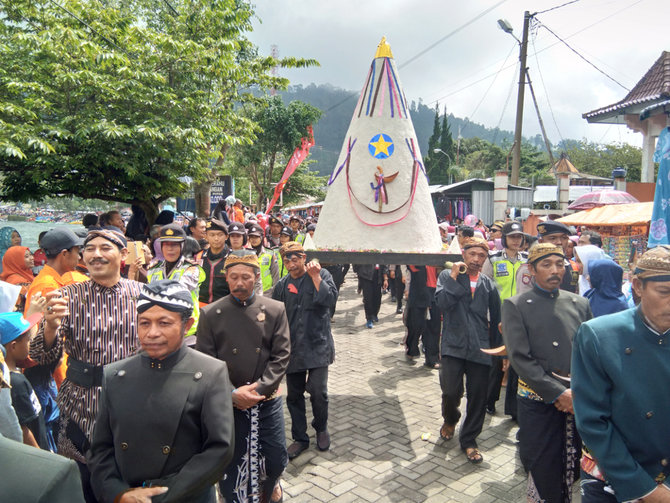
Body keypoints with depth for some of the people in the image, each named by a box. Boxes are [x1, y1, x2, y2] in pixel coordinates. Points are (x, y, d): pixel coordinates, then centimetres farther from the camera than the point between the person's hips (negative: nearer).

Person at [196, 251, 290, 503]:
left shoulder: (275, 310, -1)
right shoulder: (211, 314, -3)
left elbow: (281, 356, -3)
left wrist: (259, 387, -14)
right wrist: (232, 394, -14)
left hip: (268, 401, 1)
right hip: (228, 404, -1)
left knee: (276, 460, 12)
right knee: (230, 463, 9)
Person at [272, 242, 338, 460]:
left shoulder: (321, 275, -1)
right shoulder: (282, 285, 6)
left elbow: (330, 298, -17)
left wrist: (315, 276, -19)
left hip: (318, 345, -3)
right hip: (293, 348, 3)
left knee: (318, 392, -6)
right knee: (294, 395, 8)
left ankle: (321, 428, 22)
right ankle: (300, 437, 25)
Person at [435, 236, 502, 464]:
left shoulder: (488, 284, 9)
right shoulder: (447, 276, 3)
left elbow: (495, 319, 14)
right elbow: (442, 303, -13)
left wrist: (497, 347, 14)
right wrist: (454, 278, -14)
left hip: (480, 349, 3)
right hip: (453, 345, -2)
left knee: (478, 396, 5)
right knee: (451, 391, -8)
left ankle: (468, 439, 25)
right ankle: (450, 419, 28)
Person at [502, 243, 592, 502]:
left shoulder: (580, 303, 9)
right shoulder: (515, 305, -4)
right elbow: (520, 358, -10)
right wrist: (558, 393, -13)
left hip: (578, 401, 3)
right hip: (538, 402, -3)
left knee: (572, 470, 11)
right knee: (542, 472, 3)